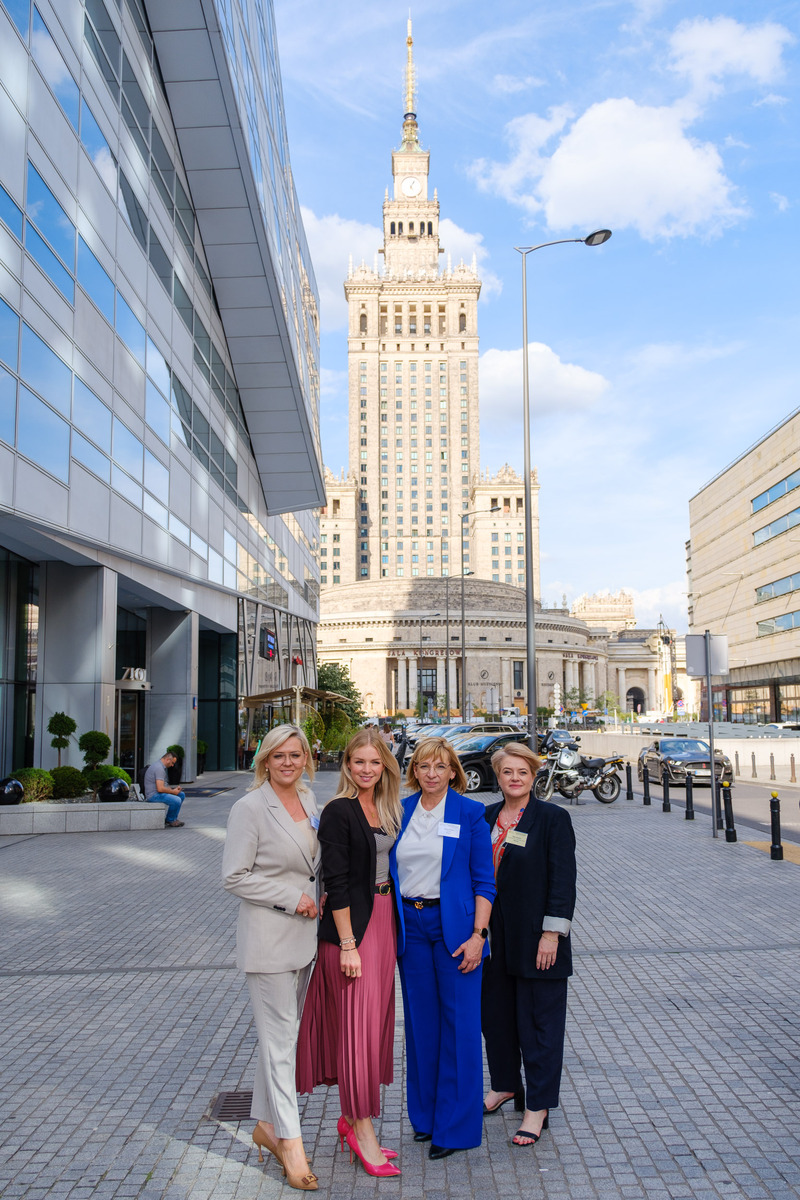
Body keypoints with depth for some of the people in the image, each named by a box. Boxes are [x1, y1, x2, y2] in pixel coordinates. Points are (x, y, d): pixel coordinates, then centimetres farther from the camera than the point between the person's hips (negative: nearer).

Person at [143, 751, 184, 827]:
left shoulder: (162, 767, 15)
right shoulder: (159, 768, -21)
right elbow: (160, 789, -27)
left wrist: (173, 789, 5)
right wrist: (173, 791, -12)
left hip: (159, 793, 11)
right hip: (154, 795, -11)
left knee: (181, 795, 12)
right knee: (176, 800, -26)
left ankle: (173, 819, 14)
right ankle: (170, 820, -1)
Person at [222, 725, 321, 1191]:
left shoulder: (309, 799, 7)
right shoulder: (250, 808, -14)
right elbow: (235, 877, -15)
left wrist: (318, 893, 4)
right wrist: (292, 898, -15)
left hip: (305, 932, 7)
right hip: (268, 938, -7)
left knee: (284, 1033, 16)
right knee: (280, 1039, -1)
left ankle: (266, 1124, 30)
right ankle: (291, 1143, 7)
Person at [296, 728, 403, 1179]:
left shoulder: (388, 810, 9)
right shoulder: (339, 812, -12)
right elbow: (336, 881, -15)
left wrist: (395, 929, 11)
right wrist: (348, 945, -17)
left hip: (385, 919, 8)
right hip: (352, 924, -8)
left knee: (376, 1021, 13)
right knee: (357, 1022, -2)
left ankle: (352, 1118, 27)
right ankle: (363, 1131, 9)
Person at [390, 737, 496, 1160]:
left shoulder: (469, 813, -5)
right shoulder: (401, 811, 6)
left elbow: (484, 881, -5)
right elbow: (390, 871, 12)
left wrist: (479, 935, -12)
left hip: (453, 925, -3)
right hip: (410, 923, 4)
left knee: (459, 1023, 0)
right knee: (420, 1021, 11)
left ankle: (455, 1126, 12)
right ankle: (425, 1115, 26)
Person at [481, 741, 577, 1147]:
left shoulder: (553, 818, -8)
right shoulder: (486, 817, 7)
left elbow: (563, 880, -11)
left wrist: (551, 933, -16)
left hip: (535, 938, -5)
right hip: (493, 935, 6)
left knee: (539, 1019, 4)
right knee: (495, 1011, 16)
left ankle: (538, 1107, 16)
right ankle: (505, 1085, 37)